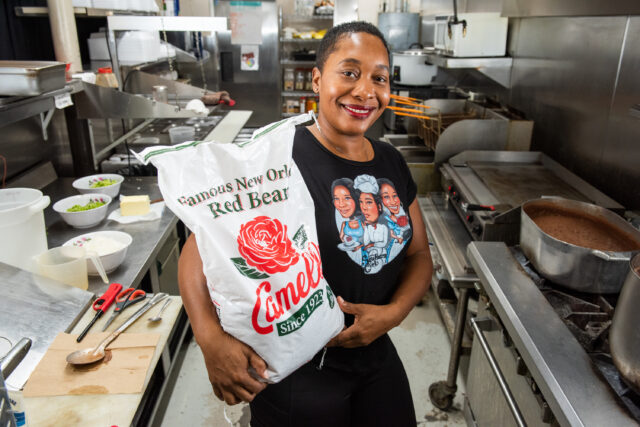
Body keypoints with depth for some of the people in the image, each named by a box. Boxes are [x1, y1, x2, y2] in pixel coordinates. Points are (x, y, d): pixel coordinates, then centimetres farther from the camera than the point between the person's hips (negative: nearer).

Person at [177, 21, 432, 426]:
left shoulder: (393, 165, 0)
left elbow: (418, 254, 7)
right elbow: (199, 247, -16)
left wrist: (394, 312, -11)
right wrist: (212, 339, -30)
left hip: (376, 355, 6)